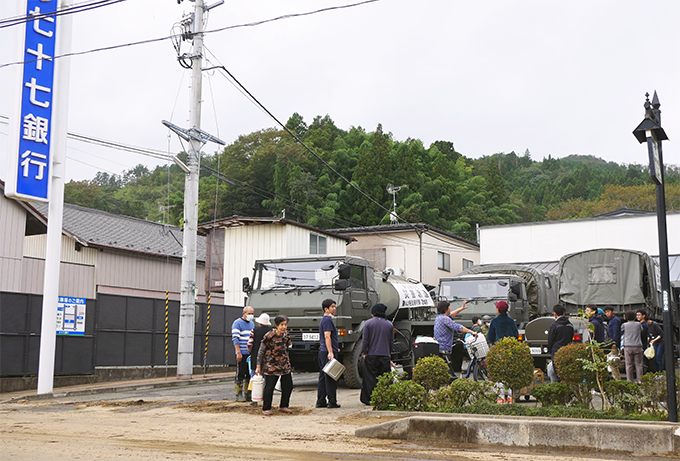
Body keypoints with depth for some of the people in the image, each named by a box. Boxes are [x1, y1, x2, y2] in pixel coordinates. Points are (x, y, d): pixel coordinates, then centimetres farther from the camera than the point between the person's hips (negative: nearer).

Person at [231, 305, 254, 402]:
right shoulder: (237, 323, -7)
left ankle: (247, 394, 17)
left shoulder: (252, 323, 16)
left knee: (249, 374, 9)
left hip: (251, 354, 7)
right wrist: (239, 353, -18)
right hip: (242, 354, -7)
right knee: (240, 375, -3)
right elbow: (235, 339, -13)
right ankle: (239, 395, 3)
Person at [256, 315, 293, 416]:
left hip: (284, 364, 6)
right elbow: (261, 351, -8)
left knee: (288, 386, 6)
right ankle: (266, 408, 10)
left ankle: (283, 406, 23)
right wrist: (258, 366, -6)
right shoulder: (269, 336, -16)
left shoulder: (286, 334, 1)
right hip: (271, 365, -6)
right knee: (269, 387, -6)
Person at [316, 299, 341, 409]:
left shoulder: (323, 320, 21)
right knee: (331, 378, -6)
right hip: (328, 352, -10)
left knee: (323, 377, 10)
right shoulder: (327, 320, -11)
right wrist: (330, 352, -25)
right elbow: (327, 336, -20)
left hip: (322, 352, 10)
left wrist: (334, 348, 37)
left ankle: (320, 401, 13)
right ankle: (332, 402, -4)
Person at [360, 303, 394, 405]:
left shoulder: (368, 323, -4)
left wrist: (364, 353, 3)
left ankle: (370, 399, 4)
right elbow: (391, 340, 13)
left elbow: (365, 340, -5)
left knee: (370, 378, 3)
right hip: (385, 355, 3)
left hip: (371, 355, -3)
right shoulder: (389, 324, 8)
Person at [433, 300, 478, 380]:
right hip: (443, 350, -10)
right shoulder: (444, 319, -14)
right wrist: (471, 332, -23)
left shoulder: (438, 317, 16)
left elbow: (451, 315, 34)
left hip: (437, 349, 10)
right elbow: (457, 327, -23)